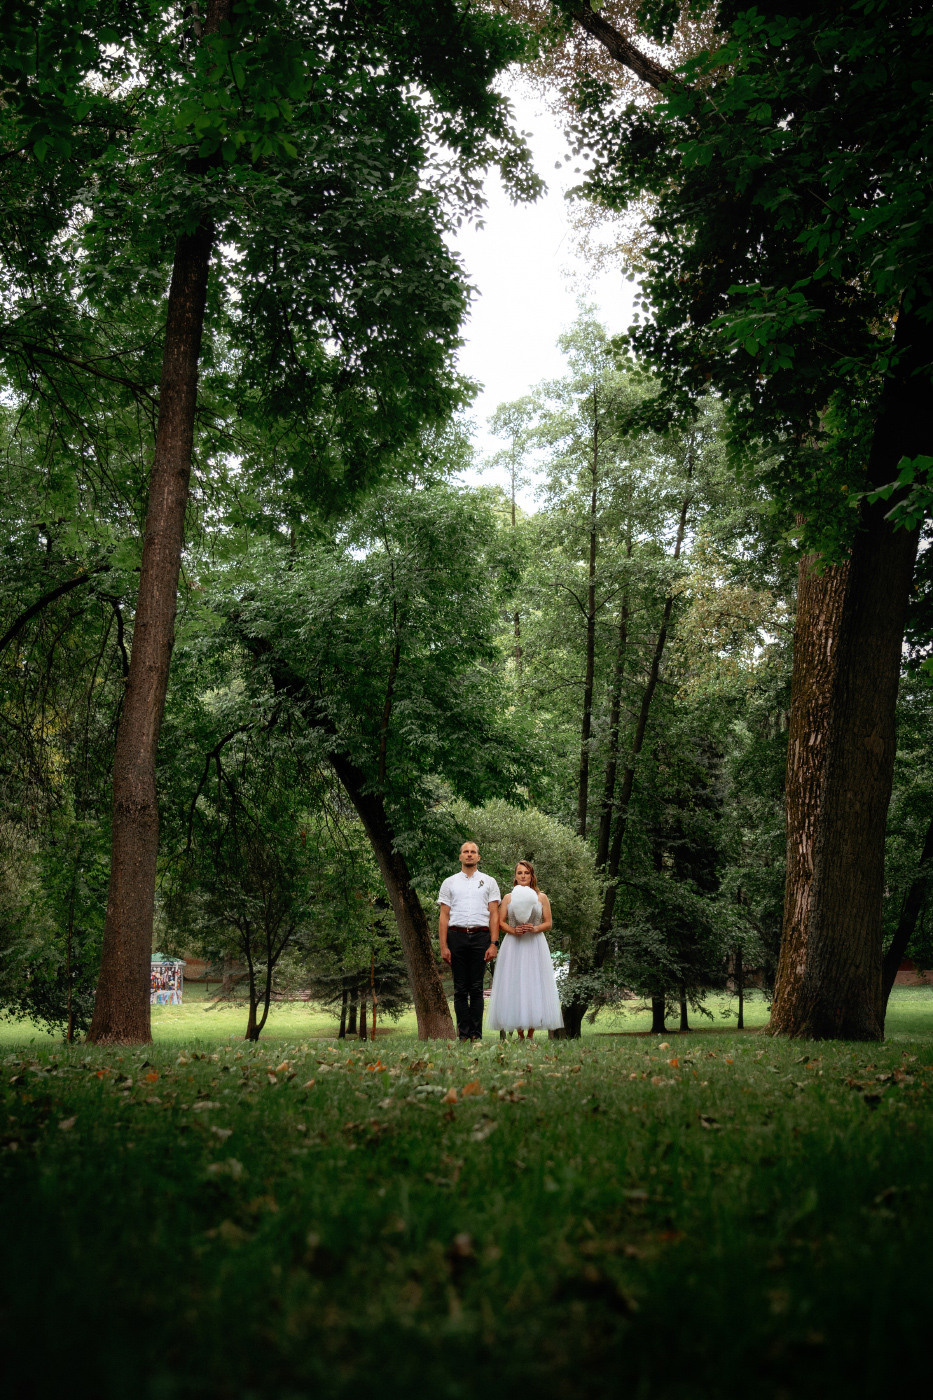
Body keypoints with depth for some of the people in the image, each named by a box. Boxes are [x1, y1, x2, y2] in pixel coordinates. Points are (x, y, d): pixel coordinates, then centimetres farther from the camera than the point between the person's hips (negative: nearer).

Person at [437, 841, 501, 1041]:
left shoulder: (489, 882, 12)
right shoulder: (449, 882, 13)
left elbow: (494, 915, 5)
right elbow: (444, 916, 8)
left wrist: (494, 944, -6)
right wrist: (443, 946, -2)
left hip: (480, 937, -1)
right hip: (457, 936, 1)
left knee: (476, 989, 0)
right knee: (460, 989, 1)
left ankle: (476, 1035, 3)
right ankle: (464, 1034, 4)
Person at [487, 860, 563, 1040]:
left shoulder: (541, 897, 8)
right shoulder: (508, 897, 9)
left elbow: (548, 923, 6)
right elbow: (501, 922, 5)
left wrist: (535, 928, -13)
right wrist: (513, 930, -13)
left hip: (535, 945, 0)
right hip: (513, 945, 0)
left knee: (534, 984, -4)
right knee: (514, 984, -3)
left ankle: (531, 1034, 1)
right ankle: (519, 1034, 3)